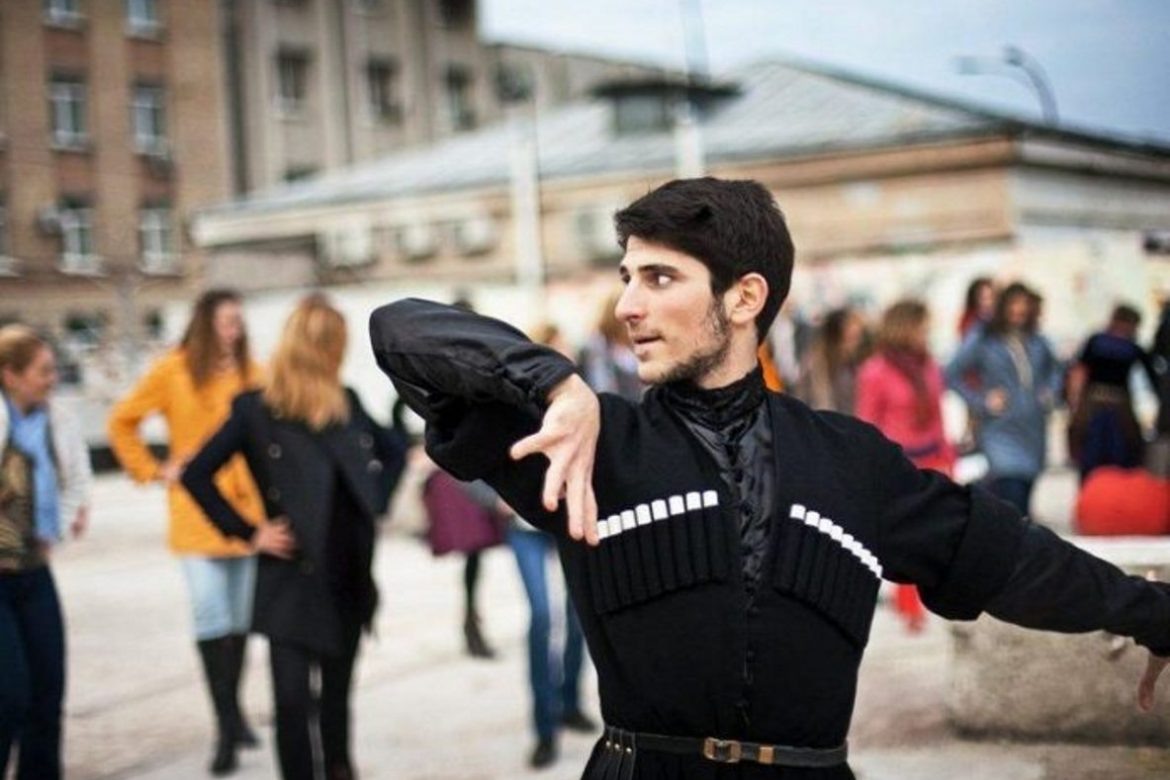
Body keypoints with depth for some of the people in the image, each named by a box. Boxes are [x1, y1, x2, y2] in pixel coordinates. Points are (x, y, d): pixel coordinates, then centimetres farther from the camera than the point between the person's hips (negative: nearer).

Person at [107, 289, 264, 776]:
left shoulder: (251, 373, 6)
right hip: (197, 511, -3)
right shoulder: (173, 370, -2)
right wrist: (153, 471, 0)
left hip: (247, 508, 3)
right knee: (211, 618, -11)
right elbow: (122, 422, 5)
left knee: (241, 617, 11)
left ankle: (231, 709, 26)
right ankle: (227, 723, -7)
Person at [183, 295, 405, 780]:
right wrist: (248, 534, -10)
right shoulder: (255, 408, -7)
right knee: (292, 699, -8)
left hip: (350, 572, 5)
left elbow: (394, 451, 23)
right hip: (292, 577, -5)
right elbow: (197, 475, -9)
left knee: (337, 692, 16)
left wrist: (375, 505, 9)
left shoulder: (347, 403, 7)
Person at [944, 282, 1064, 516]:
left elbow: (1055, 369, 28)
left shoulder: (1038, 342, 10)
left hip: (1033, 428, 5)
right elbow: (953, 375, -2)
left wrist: (1051, 392, 9)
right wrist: (981, 401, -9)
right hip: (1001, 428, -5)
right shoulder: (982, 340, -3)